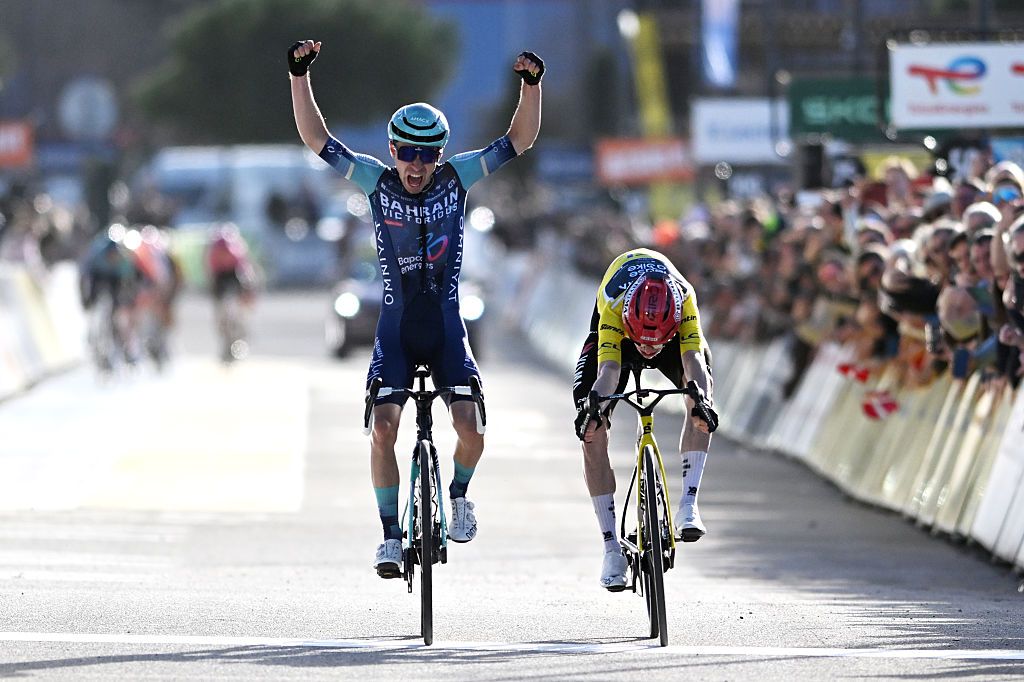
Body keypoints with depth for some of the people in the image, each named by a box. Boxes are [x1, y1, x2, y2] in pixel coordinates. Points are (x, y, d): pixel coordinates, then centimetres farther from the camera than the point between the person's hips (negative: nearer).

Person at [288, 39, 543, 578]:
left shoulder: (456, 178, -3)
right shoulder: (376, 182, -4)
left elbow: (520, 140, -5)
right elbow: (316, 139, -6)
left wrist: (532, 84, -19)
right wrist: (299, 75, -16)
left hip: (445, 326, 0)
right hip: (395, 326, 0)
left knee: (470, 426, -14)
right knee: (383, 426, -15)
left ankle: (459, 494, 17)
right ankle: (391, 534, -3)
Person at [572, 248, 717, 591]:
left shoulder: (684, 301, -40)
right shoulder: (613, 309, -41)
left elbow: (694, 361, -48)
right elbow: (608, 372, -49)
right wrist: (592, 408, -69)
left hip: (675, 332, 1)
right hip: (615, 334, 0)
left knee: (700, 393, -30)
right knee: (593, 434, -15)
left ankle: (688, 504, -29)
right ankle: (612, 547, -8)